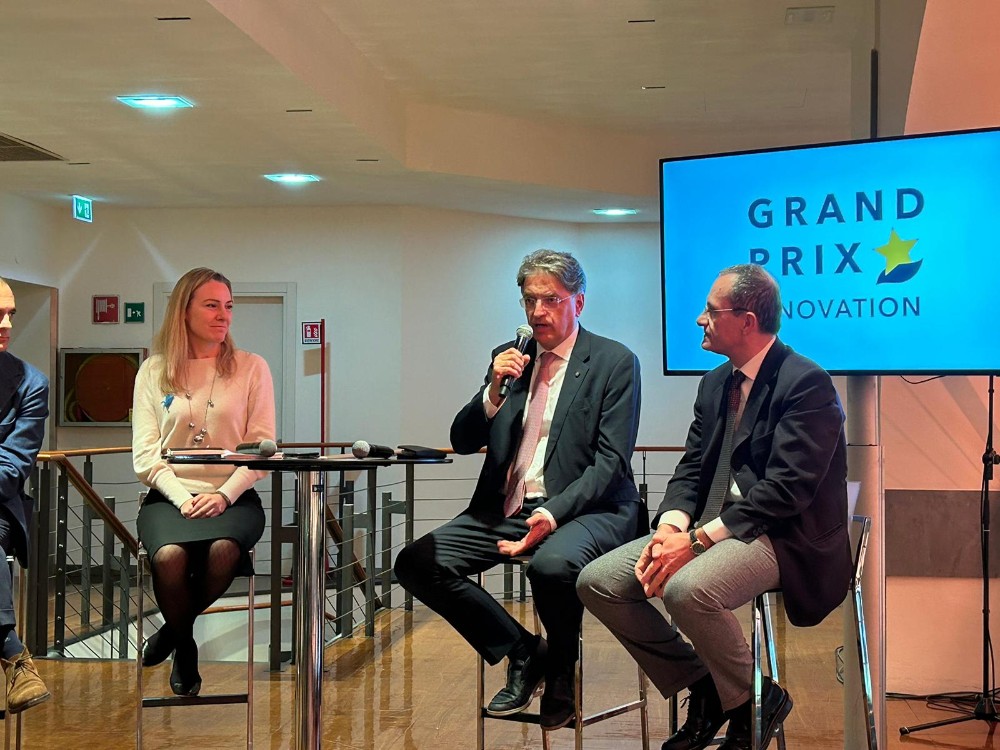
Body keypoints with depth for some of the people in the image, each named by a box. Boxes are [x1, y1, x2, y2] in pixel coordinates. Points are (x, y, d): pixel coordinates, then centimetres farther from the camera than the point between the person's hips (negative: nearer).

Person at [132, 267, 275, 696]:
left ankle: (176, 629, -2)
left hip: (231, 496, 0)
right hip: (170, 496, 0)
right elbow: (145, 454, 3)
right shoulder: (153, 371, 10)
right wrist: (182, 497, -14)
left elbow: (262, 447, 2)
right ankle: (185, 647, -1)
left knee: (223, 549, -35)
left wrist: (224, 495, -13)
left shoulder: (251, 369, 9)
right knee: (169, 555, -33)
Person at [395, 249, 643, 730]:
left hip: (584, 509, -5)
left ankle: (561, 668, -4)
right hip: (506, 508, 6)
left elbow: (611, 461, -10)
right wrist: (494, 392, -8)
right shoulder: (510, 358, 13)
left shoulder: (615, 362, -2)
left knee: (552, 564, -38)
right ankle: (522, 653, 2)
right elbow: (462, 442, 11)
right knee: (416, 563, -14)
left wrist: (554, 513, -24)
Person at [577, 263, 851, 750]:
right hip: (709, 526, 8)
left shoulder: (806, 383, -12)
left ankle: (753, 700, -7)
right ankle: (703, 689, 6)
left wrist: (699, 539, -23)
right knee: (597, 582, -7)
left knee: (687, 590, -36)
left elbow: (785, 490, -20)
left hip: (781, 537, -8)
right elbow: (691, 471, 12)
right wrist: (670, 527, -10)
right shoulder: (715, 383, 14)